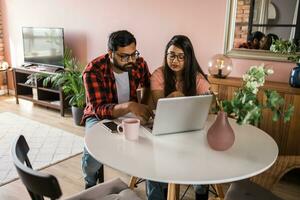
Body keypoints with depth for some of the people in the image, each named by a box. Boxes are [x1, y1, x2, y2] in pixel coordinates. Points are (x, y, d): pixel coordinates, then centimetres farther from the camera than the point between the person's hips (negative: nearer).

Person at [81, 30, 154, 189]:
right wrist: (129, 106, -51)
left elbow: (149, 86, 8)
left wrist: (143, 107, -13)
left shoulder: (139, 64, -13)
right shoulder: (93, 71, -26)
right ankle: (91, 184, 9)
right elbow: (99, 110, -33)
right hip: (99, 117, -3)